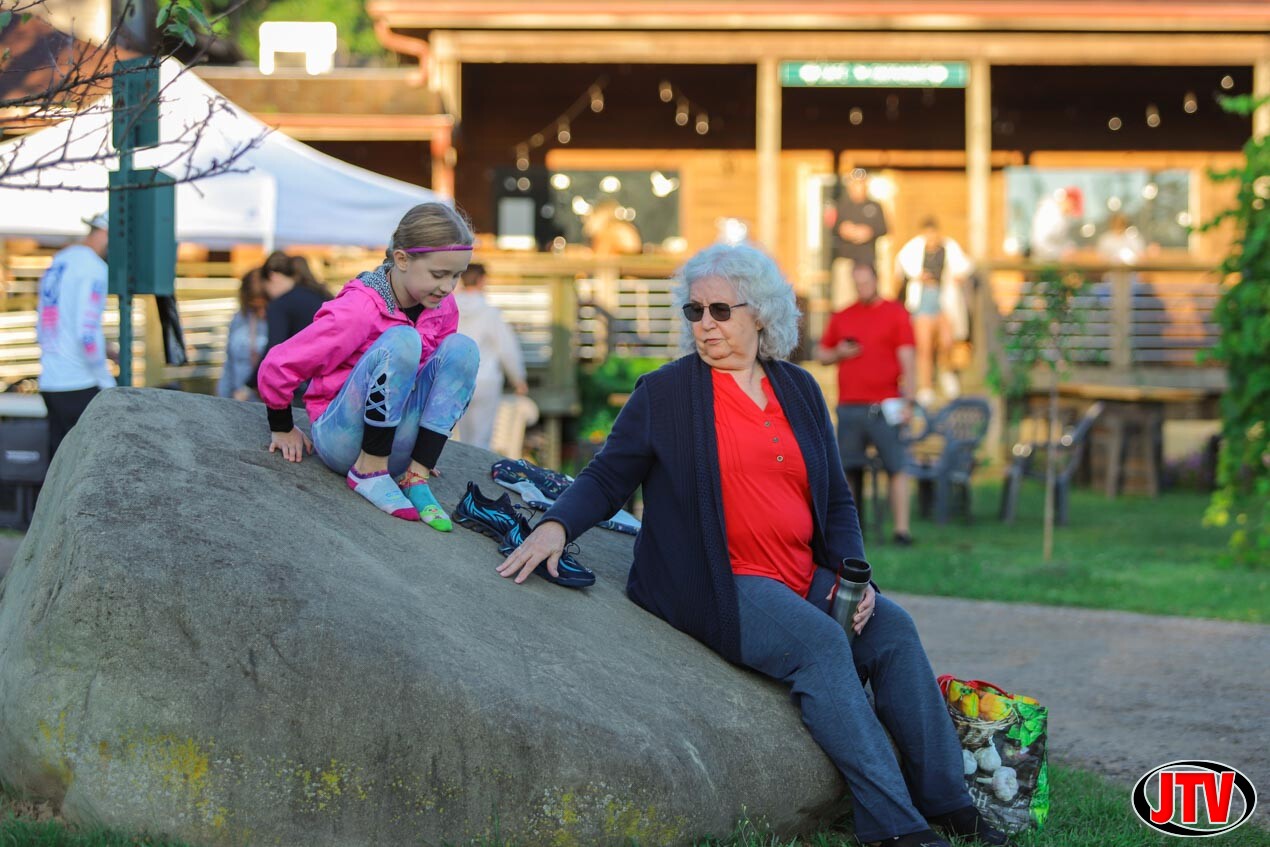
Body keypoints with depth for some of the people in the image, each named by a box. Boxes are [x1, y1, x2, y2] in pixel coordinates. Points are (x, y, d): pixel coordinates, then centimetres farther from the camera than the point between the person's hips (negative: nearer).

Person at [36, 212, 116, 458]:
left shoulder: (57, 264, 16)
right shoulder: (94, 268, -11)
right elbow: (87, 332, -18)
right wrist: (107, 383, -10)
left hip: (49, 382, 8)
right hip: (80, 384, -8)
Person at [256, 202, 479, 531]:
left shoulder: (442, 307, 1)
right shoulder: (359, 310, -20)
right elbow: (277, 368, -13)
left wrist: (422, 451, 24)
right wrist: (283, 429, 4)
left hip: (395, 445, 6)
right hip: (341, 439, -6)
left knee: (461, 347, -13)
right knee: (402, 339, -29)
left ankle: (415, 478, -18)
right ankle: (368, 471, -19)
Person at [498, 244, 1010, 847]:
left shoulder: (798, 390, 15)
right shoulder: (664, 394, 3)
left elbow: (836, 499, 17)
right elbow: (606, 479, 2)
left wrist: (853, 573, 0)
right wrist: (556, 525, -19)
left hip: (803, 580, 5)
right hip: (714, 585, -5)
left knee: (891, 627, -17)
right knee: (819, 642, -28)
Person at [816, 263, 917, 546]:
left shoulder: (895, 314, 4)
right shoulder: (842, 317, 16)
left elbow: (907, 360, -1)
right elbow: (821, 354, 23)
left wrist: (907, 400, -9)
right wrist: (838, 353, 0)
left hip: (882, 406, -4)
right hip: (848, 406, 4)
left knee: (896, 466, -9)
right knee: (849, 469, 2)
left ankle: (902, 529, -11)